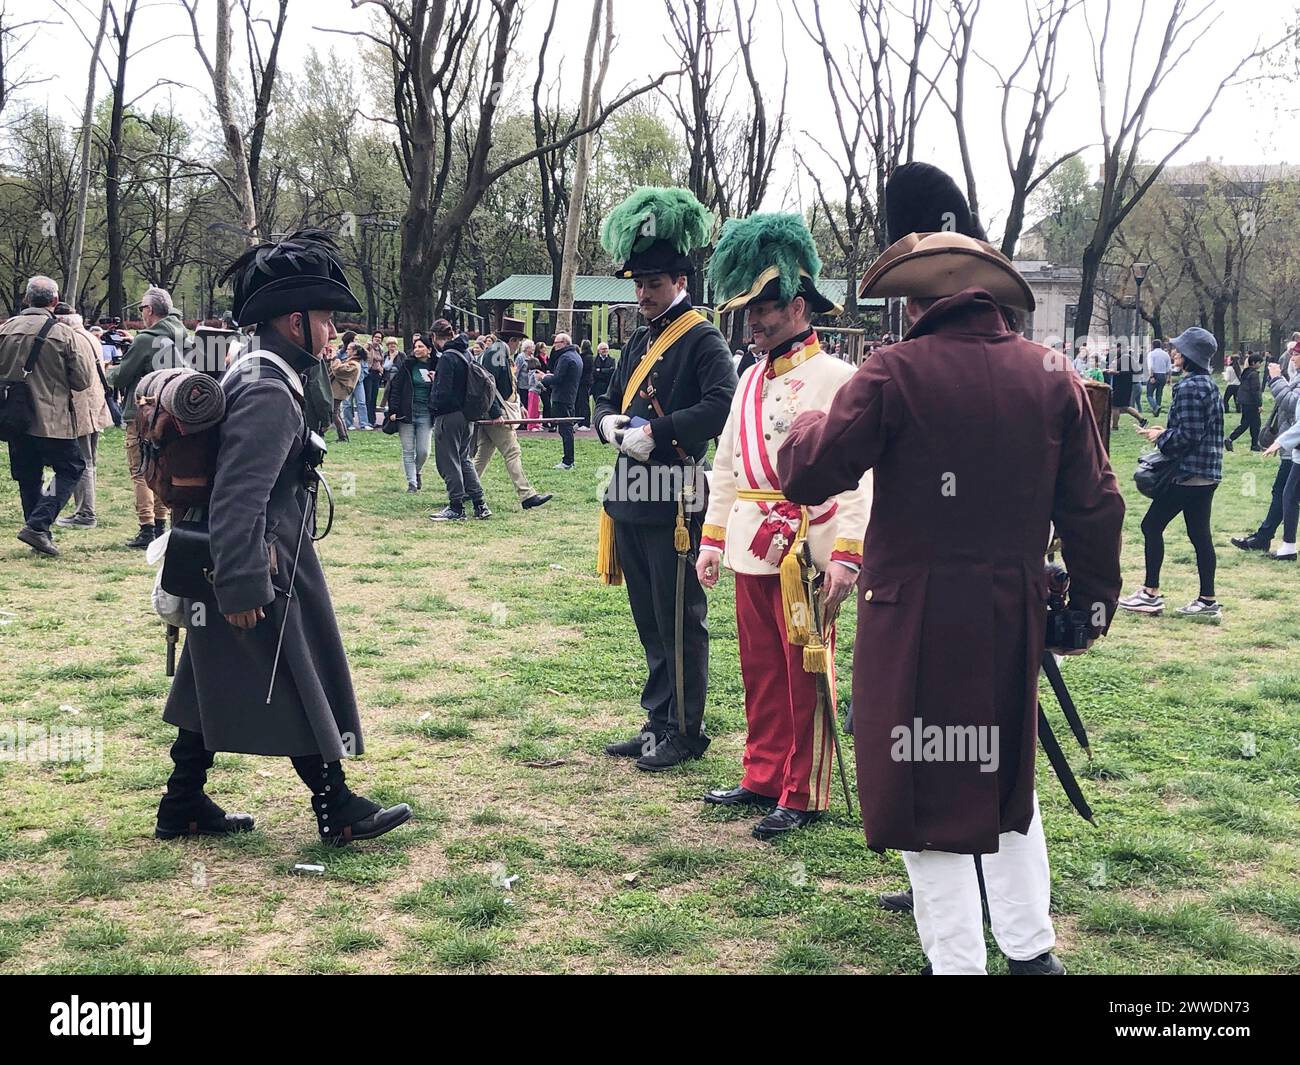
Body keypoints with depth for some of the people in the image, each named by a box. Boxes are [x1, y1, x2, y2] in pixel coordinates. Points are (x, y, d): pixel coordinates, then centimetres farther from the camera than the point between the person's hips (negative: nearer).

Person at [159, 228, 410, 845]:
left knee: (214, 686, 15)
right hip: (258, 568, -10)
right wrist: (242, 588, -26)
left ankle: (184, 807, 25)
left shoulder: (255, 374, 10)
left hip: (247, 563, 10)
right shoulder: (269, 394, -22)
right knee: (299, 685, 0)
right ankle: (337, 811, 11)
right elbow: (238, 498, -27)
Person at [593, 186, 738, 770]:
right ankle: (658, 722, 26)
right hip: (631, 497, 9)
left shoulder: (702, 339, -8)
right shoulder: (640, 341, 18)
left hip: (674, 498, -9)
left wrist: (657, 432, -21)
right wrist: (609, 423, 0)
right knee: (648, 619, 15)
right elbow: (609, 399, 23)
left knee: (679, 620, 1)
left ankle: (685, 733, 11)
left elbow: (722, 405, -22)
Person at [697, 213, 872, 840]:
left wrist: (848, 554, -22)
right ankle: (763, 779, 27)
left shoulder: (835, 378, -10)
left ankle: (802, 797, 13)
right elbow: (726, 465, 19)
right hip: (750, 547, 7)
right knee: (760, 671, 15)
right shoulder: (751, 380, 13)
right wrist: (713, 539, 15)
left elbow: (860, 474, -15)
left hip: (804, 547, -7)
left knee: (804, 676, 3)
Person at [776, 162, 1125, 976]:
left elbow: (807, 477, -12)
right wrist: (1093, 597, 16)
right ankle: (1032, 949, 29)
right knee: (1007, 776, 22)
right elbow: (1094, 503, 3)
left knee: (928, 789, 8)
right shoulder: (1052, 376, 0)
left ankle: (957, 960, 16)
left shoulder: (895, 373, -13)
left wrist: (812, 424, 10)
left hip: (915, 614, -5)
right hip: (1013, 612, 5)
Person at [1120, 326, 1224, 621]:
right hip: (1207, 472, 10)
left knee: (1152, 525, 0)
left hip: (1189, 472, -10)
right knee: (1199, 533, 10)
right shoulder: (1209, 384, 14)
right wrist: (1165, 432, 13)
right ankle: (1207, 602, 11)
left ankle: (1151, 594, 5)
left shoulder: (1188, 387, -17)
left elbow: (1188, 435, -22)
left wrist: (1160, 436, -6)